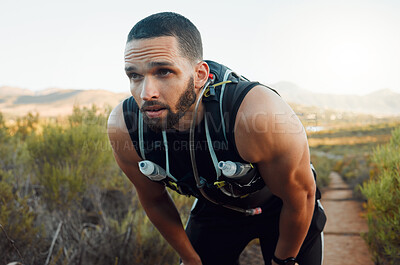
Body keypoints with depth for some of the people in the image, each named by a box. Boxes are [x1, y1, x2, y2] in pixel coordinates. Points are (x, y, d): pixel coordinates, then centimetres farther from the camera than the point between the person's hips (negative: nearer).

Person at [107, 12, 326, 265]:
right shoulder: (123, 126, -27)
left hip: (279, 205, -2)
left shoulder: (261, 114, -41)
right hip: (214, 208, 3)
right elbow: (154, 199, -8)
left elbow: (301, 195, -23)